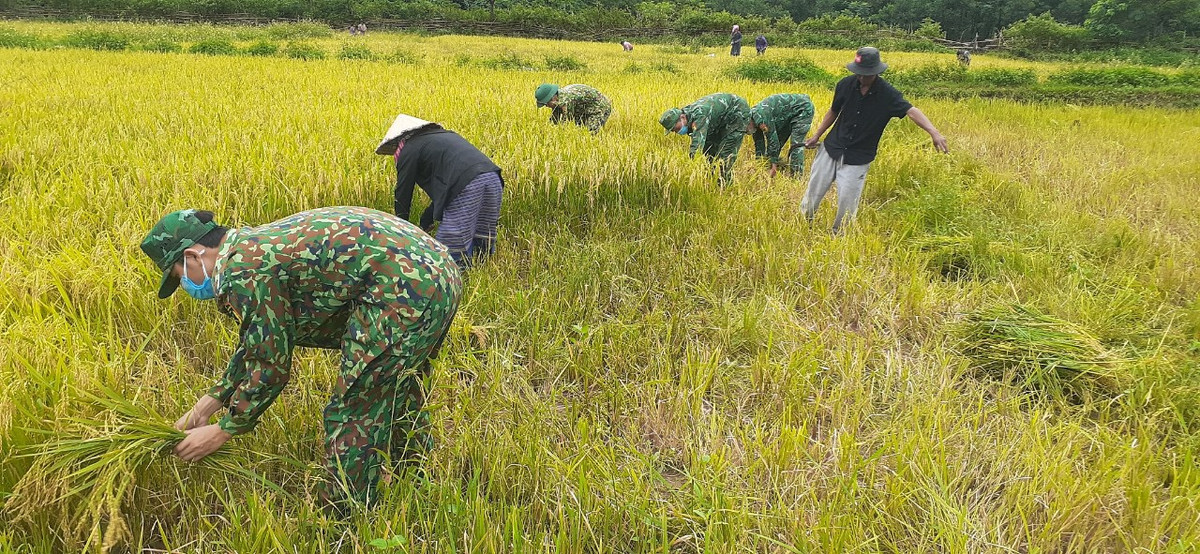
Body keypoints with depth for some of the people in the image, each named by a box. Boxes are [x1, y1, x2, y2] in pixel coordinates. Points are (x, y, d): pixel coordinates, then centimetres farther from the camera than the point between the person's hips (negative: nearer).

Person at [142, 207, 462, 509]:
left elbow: (270, 369, -5)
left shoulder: (239, 271, -9)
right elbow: (256, 346, 29)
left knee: (351, 417, 1)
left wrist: (222, 432, 9)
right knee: (397, 400, 28)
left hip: (403, 288, -11)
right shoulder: (253, 246, 21)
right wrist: (205, 406, 30)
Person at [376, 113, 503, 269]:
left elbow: (403, 196, 18)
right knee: (482, 253, 10)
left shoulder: (408, 149, 15)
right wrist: (425, 221, 46)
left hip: (467, 187, -7)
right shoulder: (445, 134, 37)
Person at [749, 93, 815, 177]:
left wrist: (774, 166, -23)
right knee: (778, 140, 9)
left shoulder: (761, 116, -31)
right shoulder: (755, 116, -3)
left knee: (796, 144, -19)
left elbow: (773, 140, -28)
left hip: (803, 108, -10)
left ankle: (796, 175, -17)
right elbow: (759, 144, 4)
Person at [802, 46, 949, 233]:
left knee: (847, 201, 0)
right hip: (832, 148, 2)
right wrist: (816, 136, 10)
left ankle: (838, 234, 21)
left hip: (858, 158, -2)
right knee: (814, 190, 8)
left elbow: (911, 111, -26)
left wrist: (933, 132, -42)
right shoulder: (846, 85, -6)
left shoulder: (887, 94, -14)